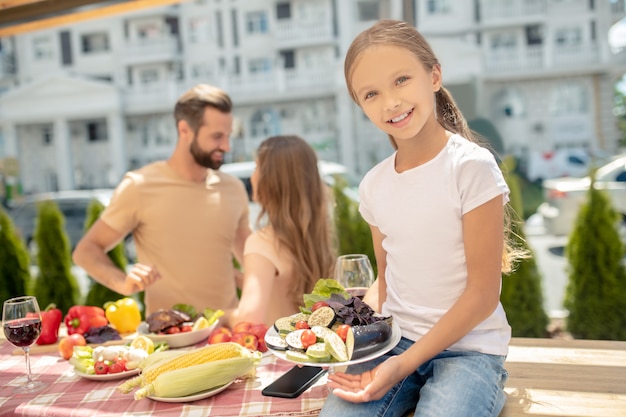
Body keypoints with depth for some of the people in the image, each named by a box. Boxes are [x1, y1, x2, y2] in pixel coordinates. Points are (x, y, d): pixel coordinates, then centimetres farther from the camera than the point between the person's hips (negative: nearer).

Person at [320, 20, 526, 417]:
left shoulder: (471, 166, -14)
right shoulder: (374, 185, 3)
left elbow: (483, 293, -13)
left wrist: (405, 364, -15)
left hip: (467, 349, -3)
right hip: (393, 342, 4)